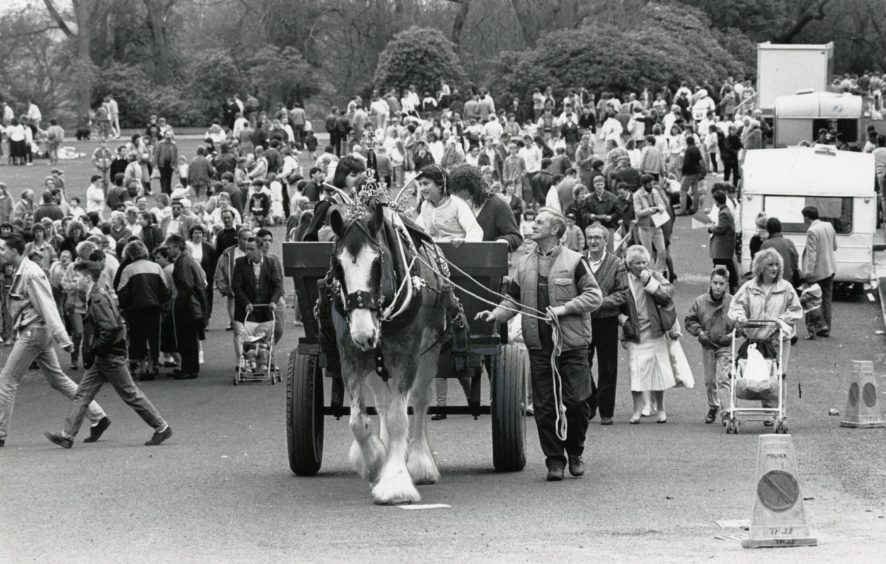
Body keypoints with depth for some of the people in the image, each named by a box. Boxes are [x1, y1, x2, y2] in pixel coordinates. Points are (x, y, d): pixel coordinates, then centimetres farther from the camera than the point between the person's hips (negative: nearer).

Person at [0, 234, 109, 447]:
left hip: (34, 331, -10)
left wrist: (63, 339, -25)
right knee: (57, 379, 13)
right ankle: (98, 417, 14)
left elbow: (47, 307, -22)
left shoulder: (31, 274, -17)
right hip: (29, 332, 10)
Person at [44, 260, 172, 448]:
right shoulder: (96, 295, 10)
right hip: (102, 357, 10)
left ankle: (161, 428, 8)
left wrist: (93, 350, -19)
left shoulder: (98, 300, -20)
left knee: (130, 394, 0)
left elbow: (111, 329, -27)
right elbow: (116, 324, 18)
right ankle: (67, 435, 5)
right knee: (83, 393, 6)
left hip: (111, 355, -10)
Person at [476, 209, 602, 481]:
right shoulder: (525, 264, 11)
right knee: (544, 406, 0)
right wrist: (495, 315, -5)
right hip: (539, 344, 3)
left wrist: (564, 308, -15)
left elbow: (594, 296, -5)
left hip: (571, 344, -3)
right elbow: (513, 299, 13)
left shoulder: (574, 261, -2)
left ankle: (574, 452, 17)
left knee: (576, 401, -3)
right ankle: (554, 459, 7)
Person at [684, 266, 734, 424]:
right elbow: (689, 321, 9)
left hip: (726, 346, -3)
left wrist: (732, 335, -11)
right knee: (709, 380, 12)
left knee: (723, 379, -15)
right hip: (708, 346, 3)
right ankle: (713, 408, 31)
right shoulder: (700, 302, -3)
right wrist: (699, 332, -6)